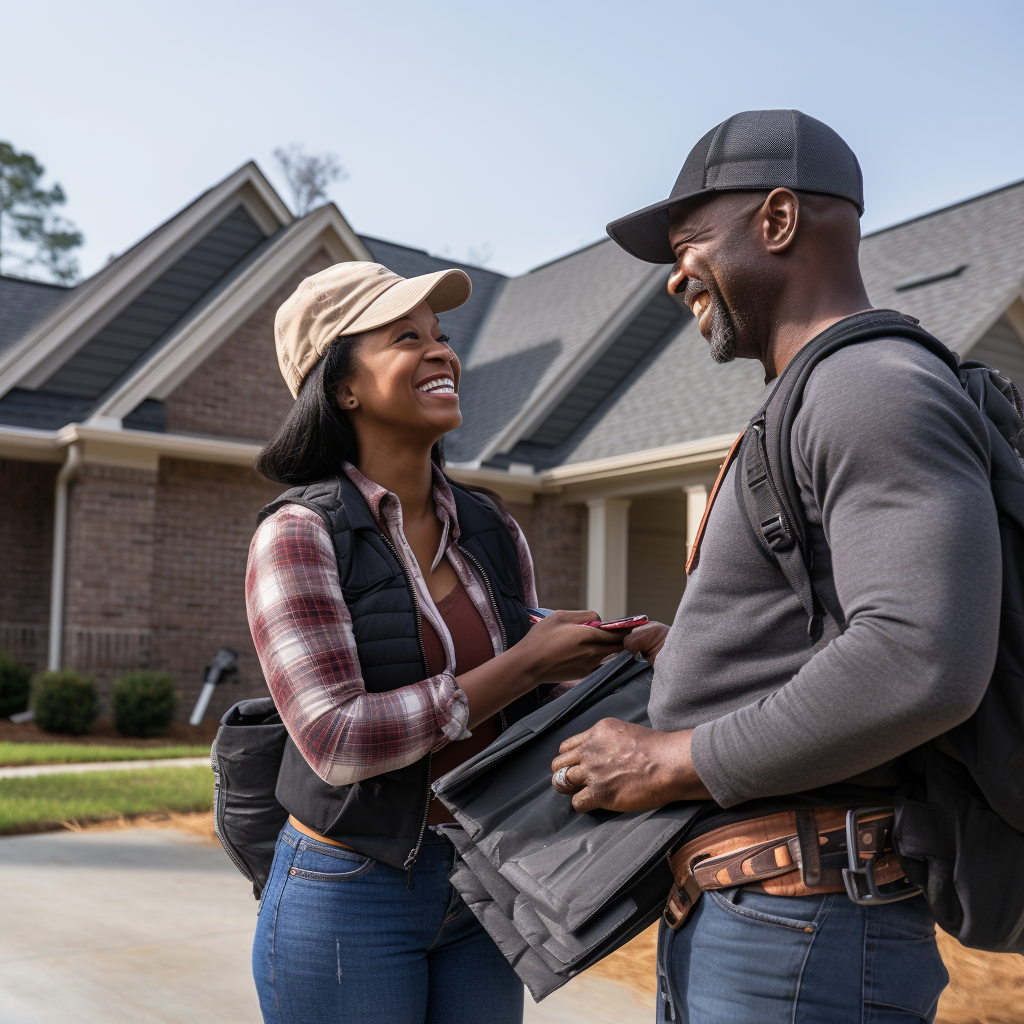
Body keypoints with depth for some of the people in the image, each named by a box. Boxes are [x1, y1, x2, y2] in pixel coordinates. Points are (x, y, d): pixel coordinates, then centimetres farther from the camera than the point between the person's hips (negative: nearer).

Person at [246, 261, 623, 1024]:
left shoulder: (492, 531, 2)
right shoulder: (300, 534, -14)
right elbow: (338, 742, -23)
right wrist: (524, 664, -20)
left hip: (483, 892, 5)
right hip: (348, 896, -5)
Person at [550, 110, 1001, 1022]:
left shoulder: (882, 389, -15)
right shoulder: (803, 421, 17)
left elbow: (923, 664, -29)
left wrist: (671, 762, -20)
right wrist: (689, 652, 14)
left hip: (802, 940, -9)